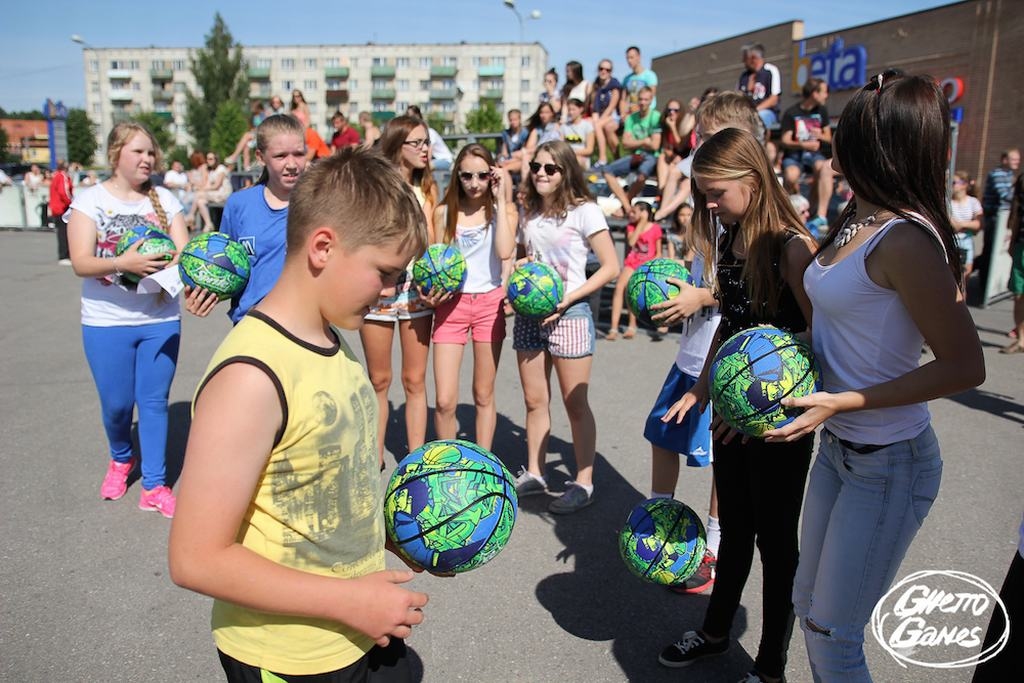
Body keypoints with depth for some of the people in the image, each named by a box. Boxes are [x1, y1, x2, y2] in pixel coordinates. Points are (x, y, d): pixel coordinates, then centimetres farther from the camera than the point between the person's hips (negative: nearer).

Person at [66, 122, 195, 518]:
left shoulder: (164, 199, 3)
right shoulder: (90, 199, -4)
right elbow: (80, 262, -14)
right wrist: (123, 263, -32)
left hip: (161, 320, 1)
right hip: (107, 323, -1)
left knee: (154, 402, 6)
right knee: (116, 405, 10)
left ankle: (154, 486, 18)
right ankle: (121, 459, 41)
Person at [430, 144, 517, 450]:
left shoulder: (502, 209, 0)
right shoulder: (444, 211, 3)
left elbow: (505, 251, -19)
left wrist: (500, 199, -14)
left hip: (489, 302, 0)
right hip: (451, 303, 1)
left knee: (484, 396, 10)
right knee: (444, 402, -4)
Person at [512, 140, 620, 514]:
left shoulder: (584, 212, -8)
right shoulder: (528, 213, 9)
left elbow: (610, 266, -10)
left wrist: (567, 298, -17)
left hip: (569, 314, -5)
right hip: (529, 315, 5)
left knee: (575, 403, 2)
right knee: (534, 400, 11)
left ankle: (584, 483, 13)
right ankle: (533, 474, 24)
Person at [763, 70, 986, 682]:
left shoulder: (905, 240, -23)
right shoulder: (855, 223, 4)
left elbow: (965, 365, -22)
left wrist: (841, 402, -24)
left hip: (889, 465, -8)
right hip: (839, 448, 9)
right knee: (809, 602, 22)